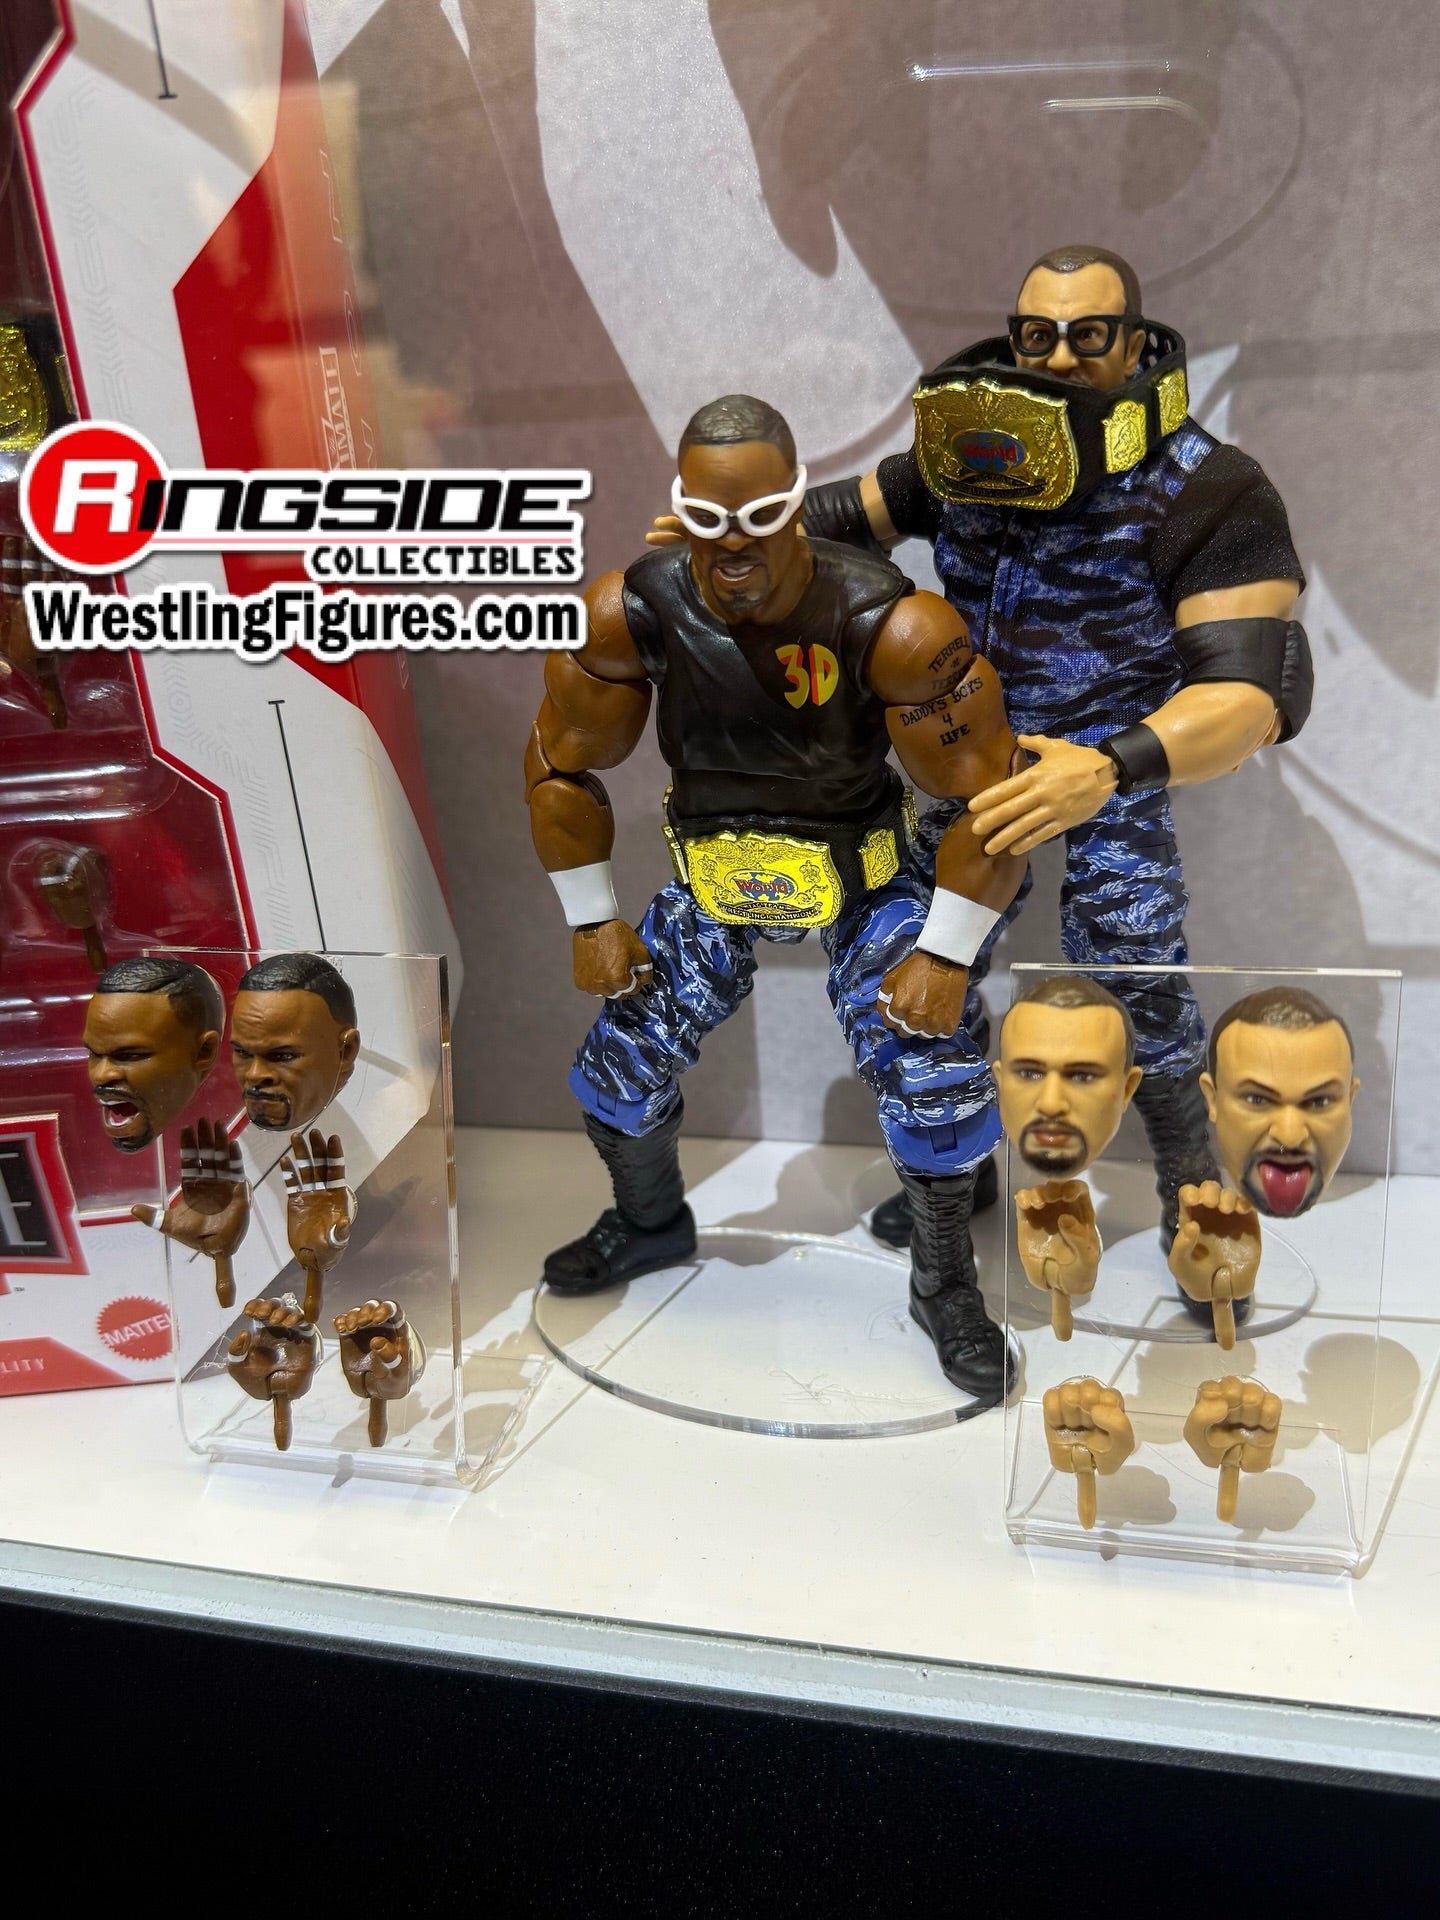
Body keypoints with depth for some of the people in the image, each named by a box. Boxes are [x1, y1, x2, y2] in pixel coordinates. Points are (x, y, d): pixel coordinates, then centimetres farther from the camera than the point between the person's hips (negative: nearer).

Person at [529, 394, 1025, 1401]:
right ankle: (651, 1223, 41)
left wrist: (946, 955, -18)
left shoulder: (893, 626, -31)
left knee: (934, 1082, -15)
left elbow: (988, 793, -21)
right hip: (712, 871, 3)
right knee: (618, 1071, 5)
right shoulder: (628, 615, -22)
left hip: (867, 871, -2)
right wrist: (593, 921, -1)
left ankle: (946, 1286, 16)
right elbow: (563, 766, -6)